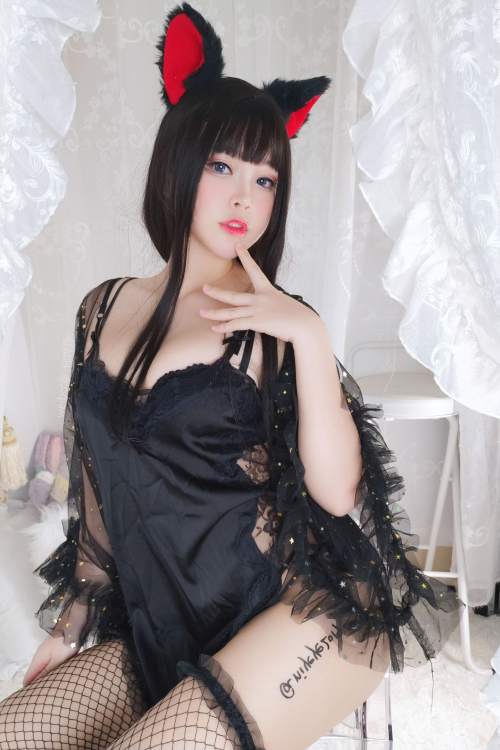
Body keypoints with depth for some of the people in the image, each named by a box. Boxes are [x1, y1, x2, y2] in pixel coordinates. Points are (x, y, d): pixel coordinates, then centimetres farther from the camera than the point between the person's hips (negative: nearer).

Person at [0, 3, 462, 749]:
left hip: (306, 610, -3)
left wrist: (308, 336, -22)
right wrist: (75, 621, 17)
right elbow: (98, 481, 12)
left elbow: (337, 493, -14)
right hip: (158, 630, 4)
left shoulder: (275, 326, -6)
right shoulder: (103, 310, 5)